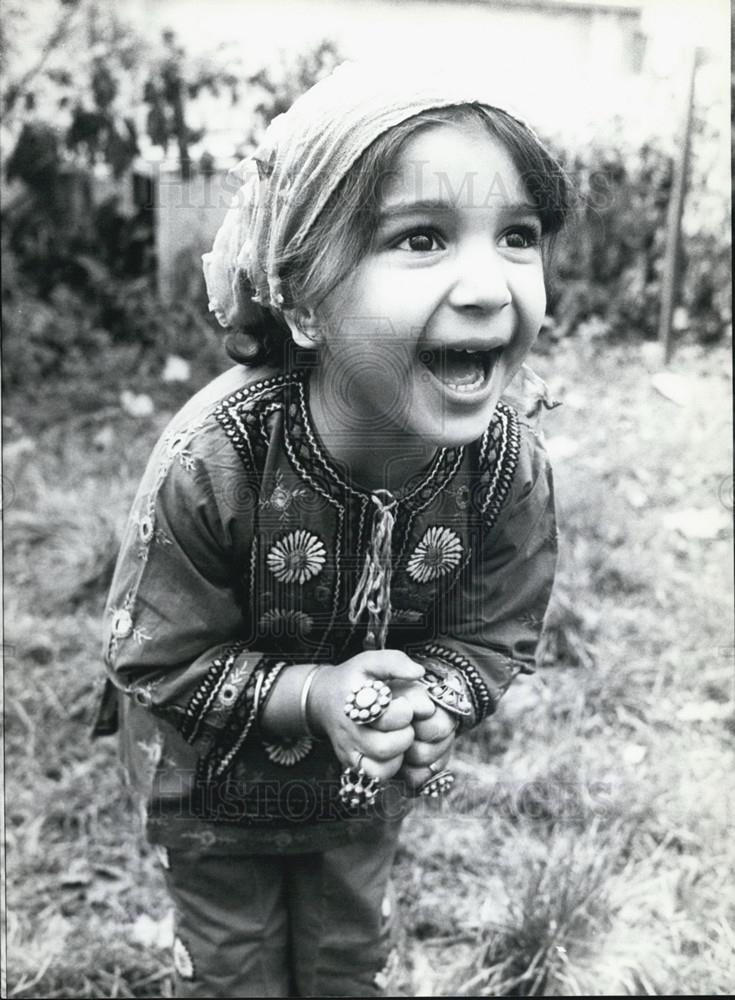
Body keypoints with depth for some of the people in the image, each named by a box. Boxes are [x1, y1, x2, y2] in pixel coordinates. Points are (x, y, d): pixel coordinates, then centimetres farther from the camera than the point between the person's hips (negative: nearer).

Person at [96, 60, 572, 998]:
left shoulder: (510, 464, -27)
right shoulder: (211, 461, -36)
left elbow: (494, 636, -12)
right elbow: (156, 659, -24)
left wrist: (433, 700, -31)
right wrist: (314, 695, -35)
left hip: (368, 782, 3)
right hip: (212, 782, -2)